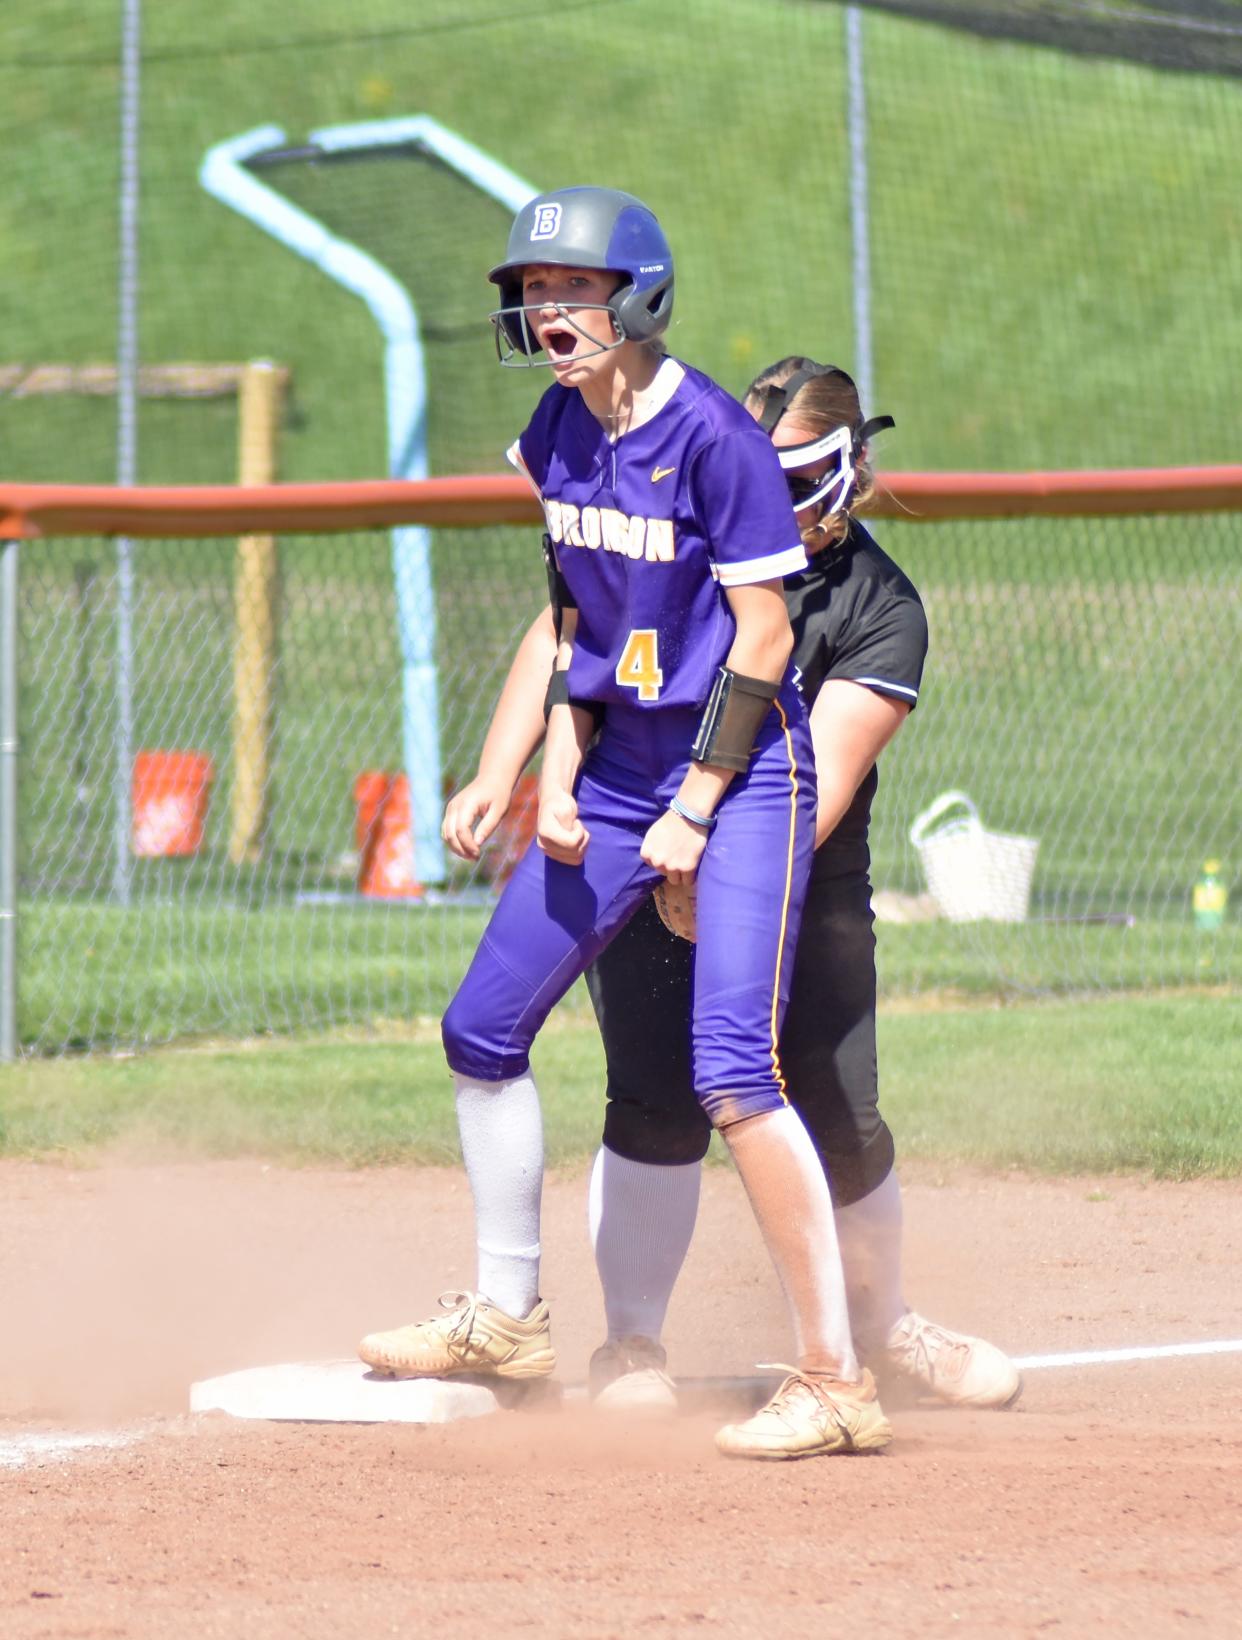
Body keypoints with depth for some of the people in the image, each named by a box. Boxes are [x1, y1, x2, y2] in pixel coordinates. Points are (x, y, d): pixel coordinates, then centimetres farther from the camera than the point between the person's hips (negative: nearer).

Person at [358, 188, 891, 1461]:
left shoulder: (714, 438, -18)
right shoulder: (558, 433, 4)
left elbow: (762, 640, -15)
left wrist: (695, 812, -15)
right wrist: (559, 777, 3)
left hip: (740, 775, -8)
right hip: (618, 772, 8)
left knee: (732, 1073, -19)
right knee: (481, 1031, 11)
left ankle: (836, 1381, -14)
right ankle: (507, 1318, 28)